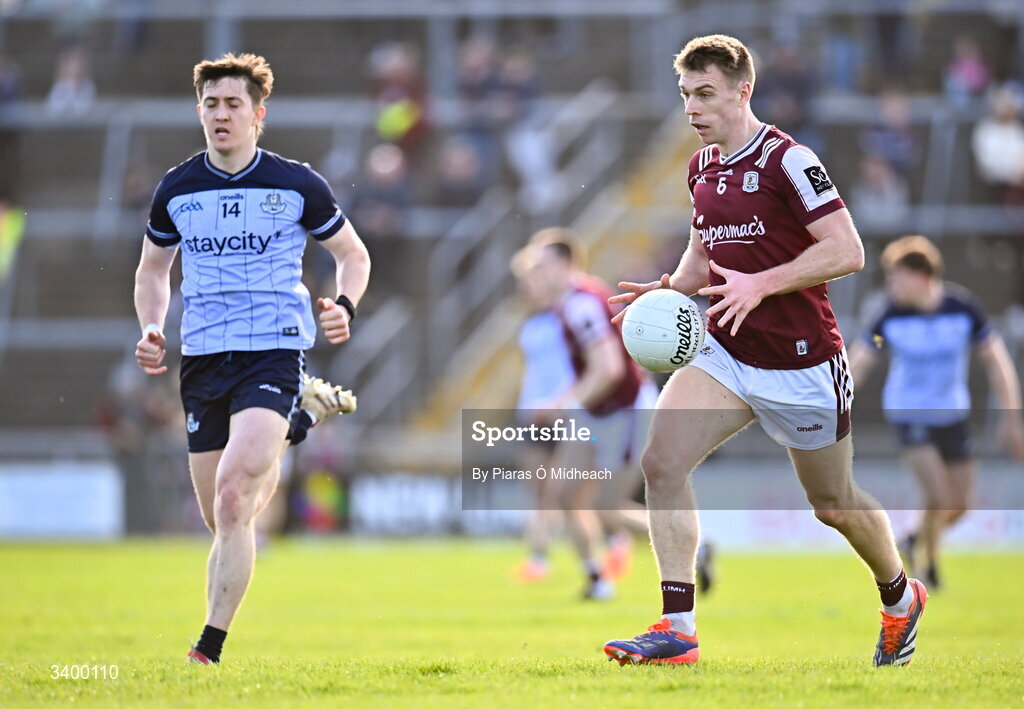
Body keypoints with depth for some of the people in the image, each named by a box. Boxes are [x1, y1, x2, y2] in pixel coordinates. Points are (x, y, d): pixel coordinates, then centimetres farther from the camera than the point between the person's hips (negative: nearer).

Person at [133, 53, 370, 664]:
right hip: (202, 358, 4)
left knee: (232, 498, -22)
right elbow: (153, 270, 22)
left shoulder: (296, 185, 0)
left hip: (273, 354, -4)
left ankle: (209, 651, -20)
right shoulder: (176, 191, 7)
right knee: (224, 522, 7)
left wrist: (344, 307, -7)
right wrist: (152, 329, 4)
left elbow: (353, 253, 13)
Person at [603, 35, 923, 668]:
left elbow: (848, 251, -20)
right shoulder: (702, 167, 9)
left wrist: (762, 284, -28)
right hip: (725, 352, 6)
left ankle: (900, 597, 39)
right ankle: (678, 629, -17)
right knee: (662, 462, -17)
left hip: (802, 363, -6)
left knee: (834, 506, 10)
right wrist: (671, 289, 2)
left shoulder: (786, 160, -15)